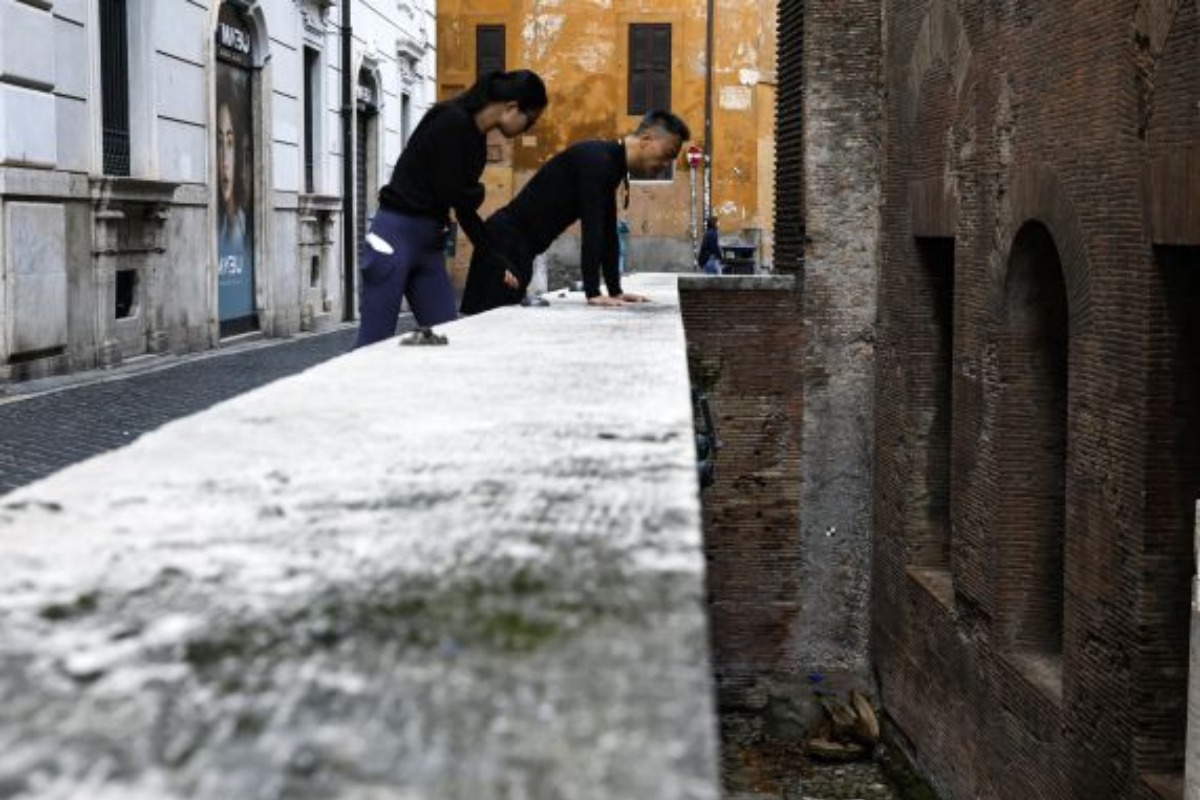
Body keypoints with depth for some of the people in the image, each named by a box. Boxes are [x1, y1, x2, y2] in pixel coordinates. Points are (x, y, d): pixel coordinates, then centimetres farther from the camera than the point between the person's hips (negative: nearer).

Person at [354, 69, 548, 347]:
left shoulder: (476, 141, 13)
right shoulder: (451, 121, -15)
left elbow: (465, 210, 17)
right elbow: (451, 194, -17)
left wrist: (502, 262, 16)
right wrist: (477, 192, 6)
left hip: (430, 242, 9)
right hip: (395, 235, -9)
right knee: (374, 343, -8)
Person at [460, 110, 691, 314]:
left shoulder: (610, 165, 11)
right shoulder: (597, 160, -19)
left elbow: (607, 232, 15)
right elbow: (591, 229, -25)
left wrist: (616, 291, 13)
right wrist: (593, 293, -27)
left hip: (520, 246, 10)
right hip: (505, 242, -10)